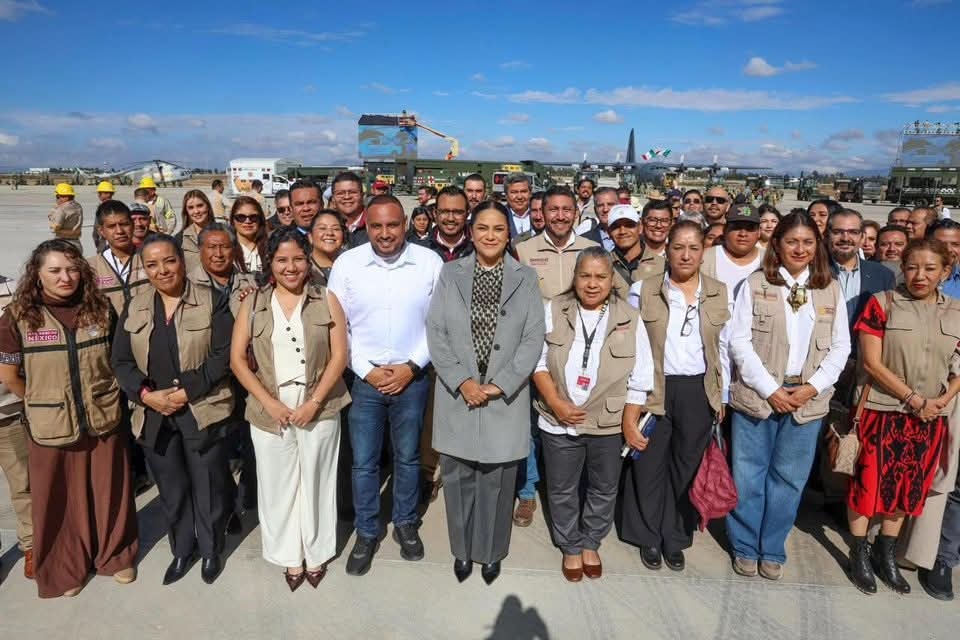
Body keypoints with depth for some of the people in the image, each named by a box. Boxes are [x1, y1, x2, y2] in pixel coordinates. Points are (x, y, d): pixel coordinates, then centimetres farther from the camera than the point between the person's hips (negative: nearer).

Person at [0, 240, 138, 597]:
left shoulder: (99, 309, -1)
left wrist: (104, 392, 5)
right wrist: (43, 402, 3)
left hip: (104, 419, 2)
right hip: (51, 426, -2)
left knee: (110, 492, 13)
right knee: (60, 499, 12)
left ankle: (116, 555, 34)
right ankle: (65, 569, 34)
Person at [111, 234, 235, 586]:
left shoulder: (212, 301, -5)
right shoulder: (134, 307, 7)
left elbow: (223, 355, -11)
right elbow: (121, 360, 4)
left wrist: (187, 392, -17)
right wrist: (147, 395, -12)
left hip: (202, 411, -3)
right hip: (154, 415, 4)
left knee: (208, 485, 8)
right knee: (171, 488, 16)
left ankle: (210, 550, 29)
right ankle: (181, 550, 35)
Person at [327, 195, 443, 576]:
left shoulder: (430, 262, -8)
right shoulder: (347, 264, -7)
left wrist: (412, 366, -9)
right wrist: (367, 370, -8)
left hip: (412, 377, 0)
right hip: (364, 377, 0)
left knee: (408, 457, 16)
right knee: (364, 462, 9)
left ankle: (405, 524, 38)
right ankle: (366, 533, 30)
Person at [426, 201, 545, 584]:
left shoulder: (526, 278, 2)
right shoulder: (450, 274, 2)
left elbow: (534, 338, -3)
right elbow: (435, 333, -2)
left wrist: (500, 385, -12)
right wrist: (462, 382, -12)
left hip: (506, 397, 0)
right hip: (457, 395, 1)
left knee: (497, 479, 9)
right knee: (458, 476, 10)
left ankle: (491, 551, 31)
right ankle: (463, 549, 32)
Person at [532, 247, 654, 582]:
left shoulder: (629, 318, -4)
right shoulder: (552, 311, -4)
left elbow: (640, 378, -1)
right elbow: (538, 361, -5)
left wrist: (630, 422, -5)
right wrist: (556, 404, -15)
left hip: (609, 423, 1)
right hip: (559, 421, 0)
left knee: (603, 489, 17)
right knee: (562, 490, 14)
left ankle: (591, 544, 41)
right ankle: (571, 547, 36)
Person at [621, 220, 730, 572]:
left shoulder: (719, 294, 3)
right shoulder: (642, 291, -4)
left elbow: (723, 349, 8)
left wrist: (722, 398, 7)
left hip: (699, 393, 2)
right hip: (653, 391, -2)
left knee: (687, 466, 13)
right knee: (649, 466, 8)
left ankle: (676, 539, 31)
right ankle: (649, 537, 28)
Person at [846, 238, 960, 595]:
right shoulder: (882, 303, -7)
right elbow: (871, 363, -12)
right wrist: (913, 399, -14)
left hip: (931, 418, 4)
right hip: (883, 411, -4)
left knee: (908, 486, 12)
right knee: (870, 482, 3)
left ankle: (886, 554, 27)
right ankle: (860, 553, 18)